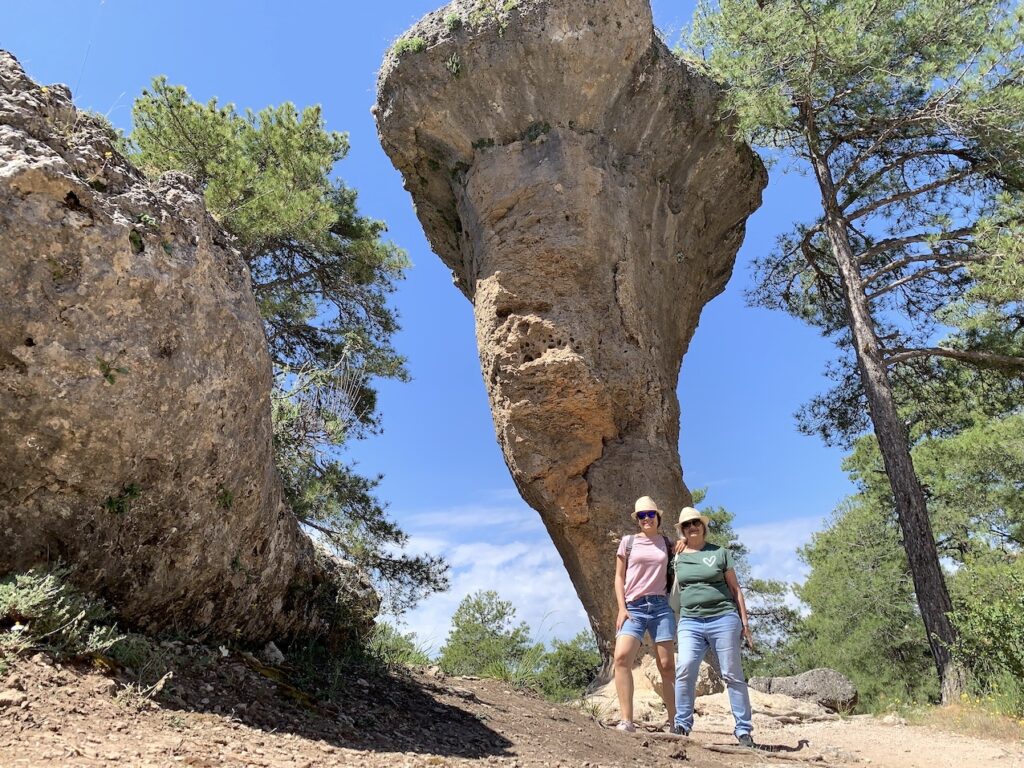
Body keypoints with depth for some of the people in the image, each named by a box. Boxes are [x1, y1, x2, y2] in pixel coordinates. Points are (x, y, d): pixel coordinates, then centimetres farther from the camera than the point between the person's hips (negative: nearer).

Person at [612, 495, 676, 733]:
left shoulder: (667, 542, 11)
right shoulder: (628, 541, 7)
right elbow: (619, 577, 8)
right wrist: (621, 608, -3)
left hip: (661, 606, 1)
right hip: (634, 607, -1)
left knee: (667, 665, 1)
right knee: (621, 657, -20)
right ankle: (626, 721, -17)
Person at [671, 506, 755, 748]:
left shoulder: (720, 553, 6)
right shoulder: (677, 556, 9)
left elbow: (735, 589, 8)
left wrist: (744, 622, 4)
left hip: (723, 619, -1)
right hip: (690, 622, 1)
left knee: (733, 675, 3)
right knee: (685, 669, -15)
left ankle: (744, 730, 12)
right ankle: (681, 725, -5)